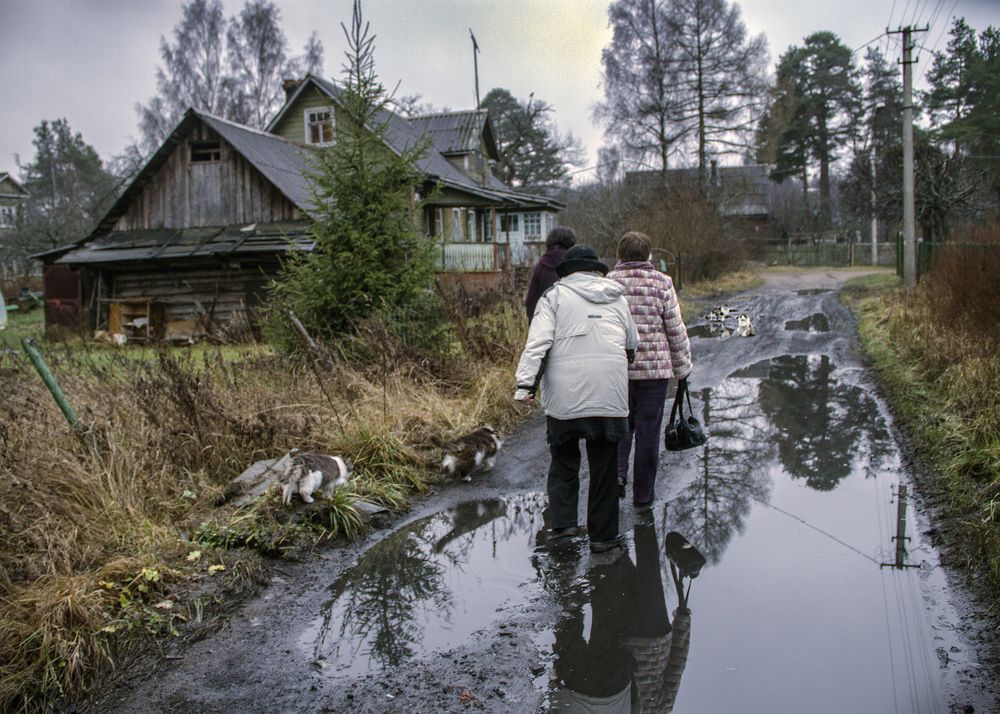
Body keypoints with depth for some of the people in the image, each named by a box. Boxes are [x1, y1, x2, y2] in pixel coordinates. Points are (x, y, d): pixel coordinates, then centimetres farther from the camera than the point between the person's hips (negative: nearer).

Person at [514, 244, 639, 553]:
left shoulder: (554, 296, 4)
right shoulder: (617, 299, 15)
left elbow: (538, 342, -9)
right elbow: (633, 345, 19)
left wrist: (526, 383, -13)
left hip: (564, 396, -2)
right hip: (609, 395, 2)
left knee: (563, 461, 15)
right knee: (604, 466, 11)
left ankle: (563, 522, 5)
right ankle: (603, 534, 16)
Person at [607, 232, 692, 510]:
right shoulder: (662, 283, -5)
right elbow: (676, 330, -3)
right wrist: (683, 367, 8)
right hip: (655, 369, -2)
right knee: (648, 430, 8)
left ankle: (617, 474, -2)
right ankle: (643, 496, 17)